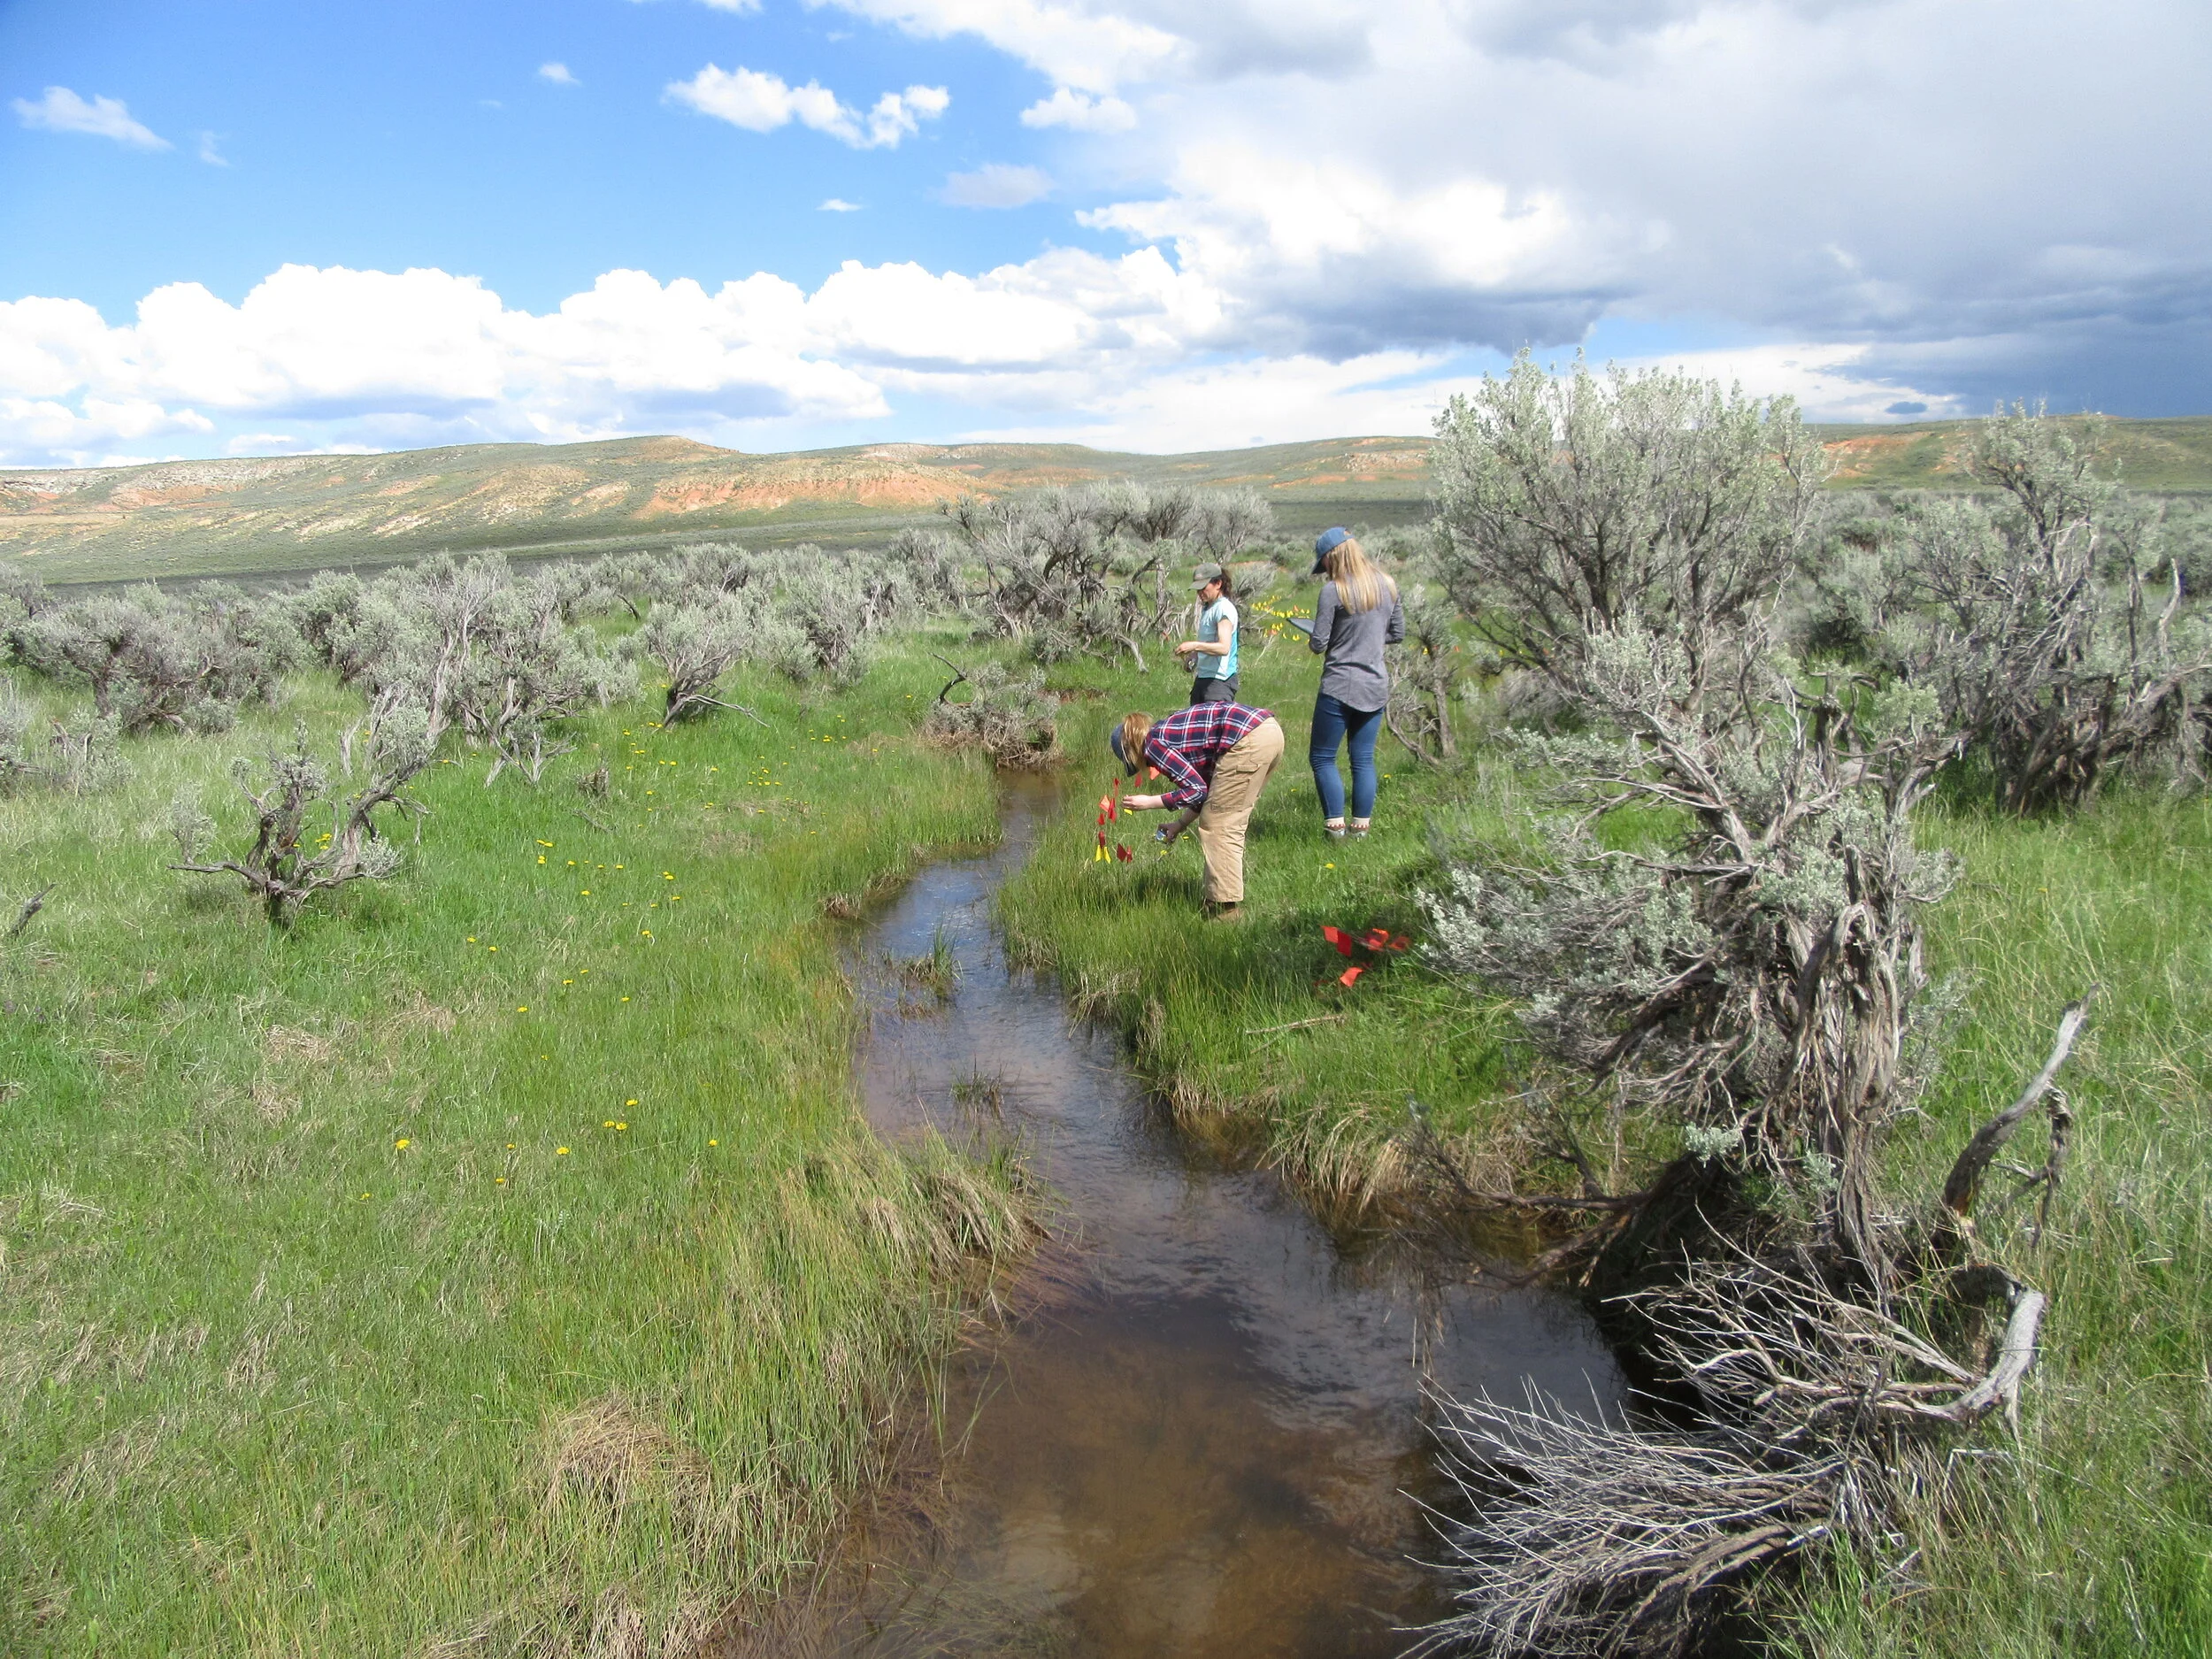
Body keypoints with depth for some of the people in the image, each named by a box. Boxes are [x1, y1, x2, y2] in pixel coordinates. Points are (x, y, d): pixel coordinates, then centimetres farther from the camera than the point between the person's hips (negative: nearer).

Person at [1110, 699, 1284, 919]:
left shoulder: (1152, 745, -2)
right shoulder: (1166, 732, 23)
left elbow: (1197, 790, -7)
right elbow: (1206, 786, 28)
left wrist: (1150, 803, 1)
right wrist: (1182, 824, 34)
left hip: (1248, 741, -9)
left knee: (1217, 826, 1)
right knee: (1231, 824, 18)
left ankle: (1224, 908, 2)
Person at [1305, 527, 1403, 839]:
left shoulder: (1334, 590, -14)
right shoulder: (1387, 586, 5)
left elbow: (1318, 644, -13)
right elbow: (1398, 634, 15)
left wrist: (1312, 641, 9)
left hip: (1339, 688, -6)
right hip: (1376, 688, 6)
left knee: (1322, 757, 6)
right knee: (1364, 759, 12)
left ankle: (1335, 825, 3)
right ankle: (1361, 826, 15)